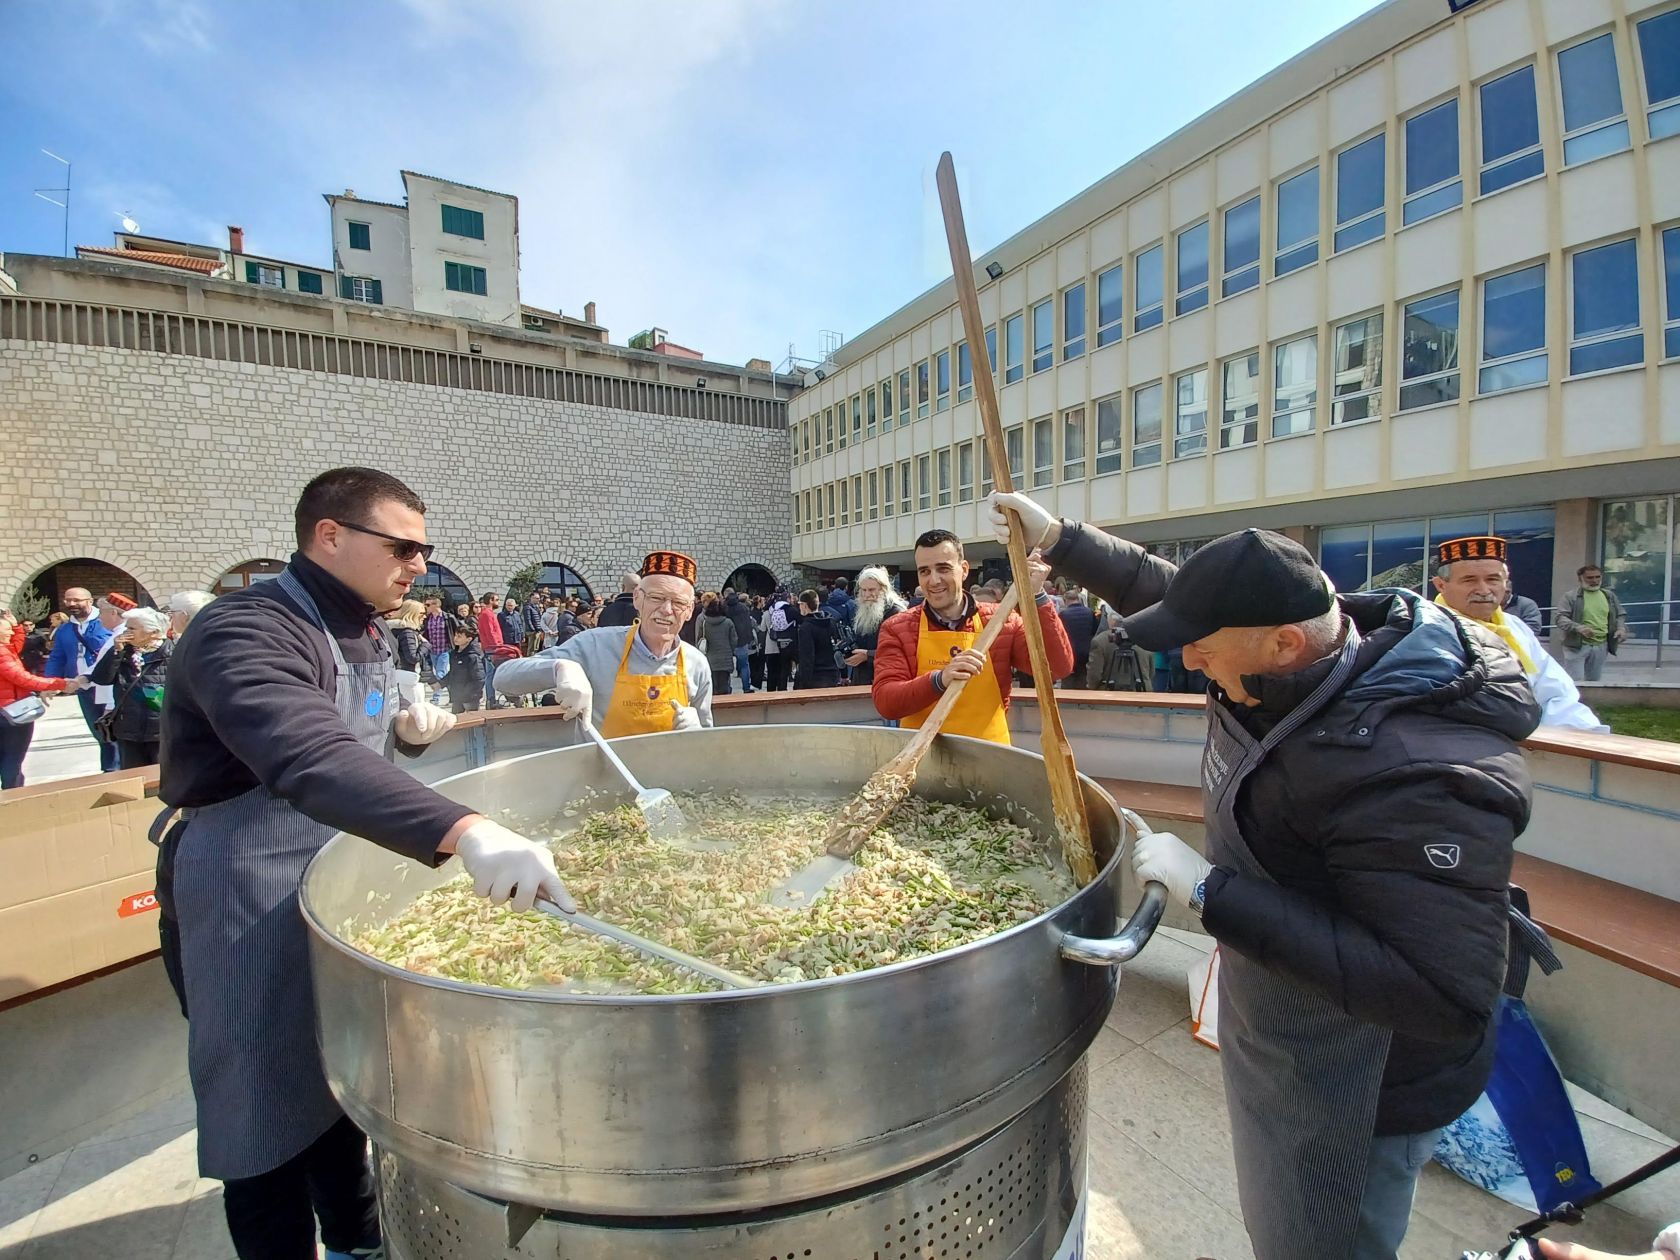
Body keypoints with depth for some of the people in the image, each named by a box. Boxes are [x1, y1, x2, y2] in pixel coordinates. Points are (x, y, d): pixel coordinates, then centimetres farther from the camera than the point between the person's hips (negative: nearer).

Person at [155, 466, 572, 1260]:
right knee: (267, 1102, 8)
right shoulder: (246, 632, -25)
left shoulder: (366, 633, 4)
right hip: (248, 902, -8)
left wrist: (407, 729, -4)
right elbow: (309, 758, -44)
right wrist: (462, 831, -57)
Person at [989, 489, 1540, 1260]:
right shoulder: (1299, 653, -11)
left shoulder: (1418, 781, -37)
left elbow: (1443, 997, -35)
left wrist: (1210, 892, -35)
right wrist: (1057, 538, 1)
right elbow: (1160, 586, 2)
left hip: (1352, 1093, -7)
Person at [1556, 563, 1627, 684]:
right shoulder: (1571, 595, -7)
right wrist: (1578, 628, -30)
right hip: (1577, 645, -6)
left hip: (1601, 646, 6)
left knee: (1593, 681, 13)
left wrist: (1621, 628, 1)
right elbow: (1560, 618, -13)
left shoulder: (1609, 595, 12)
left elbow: (1621, 614, 21)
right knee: (1574, 683, -8)